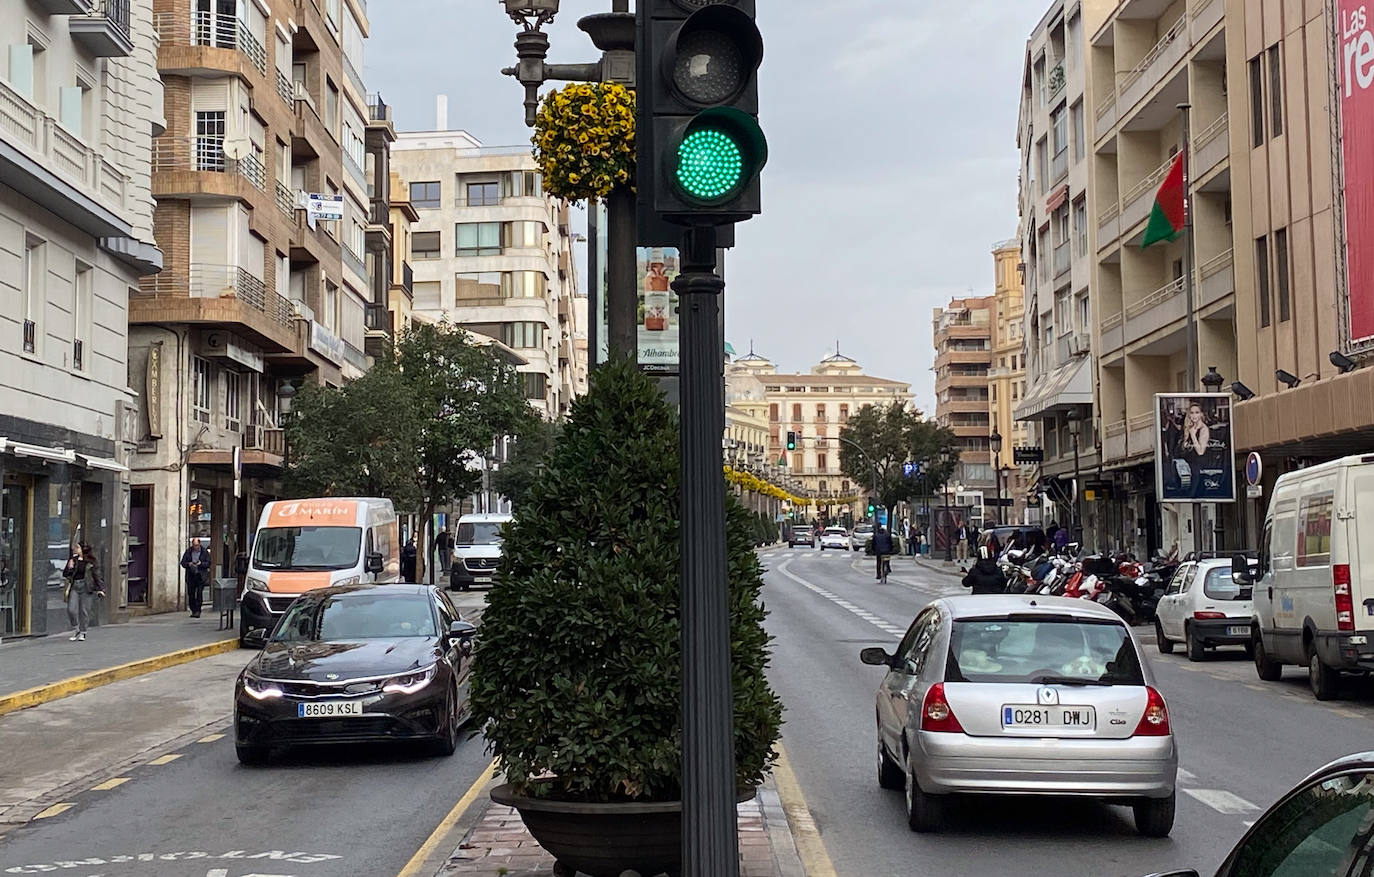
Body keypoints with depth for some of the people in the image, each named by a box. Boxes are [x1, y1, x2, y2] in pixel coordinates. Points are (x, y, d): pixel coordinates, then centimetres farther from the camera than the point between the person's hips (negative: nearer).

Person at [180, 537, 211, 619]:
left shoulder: (205, 552, 3)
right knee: (191, 594, 3)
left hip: (200, 576, -3)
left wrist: (201, 563, -16)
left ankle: (198, 611, -10)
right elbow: (183, 562, 9)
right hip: (190, 575, 3)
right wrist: (188, 564, -11)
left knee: (199, 593, -11)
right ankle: (193, 611, 12)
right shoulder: (188, 552, 9)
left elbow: (208, 563, 2)